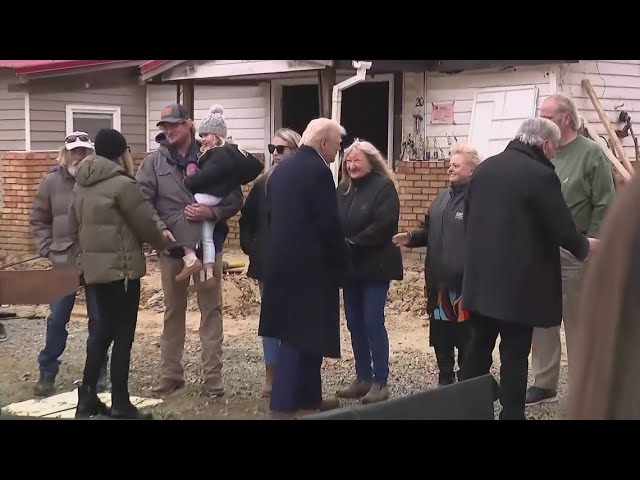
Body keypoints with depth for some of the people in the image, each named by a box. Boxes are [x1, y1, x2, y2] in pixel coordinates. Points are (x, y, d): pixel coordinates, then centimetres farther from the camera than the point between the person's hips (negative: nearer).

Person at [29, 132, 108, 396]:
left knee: (98, 319, 7)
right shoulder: (51, 181, 2)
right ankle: (47, 372, 16)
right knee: (57, 319, 4)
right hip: (64, 261, 1)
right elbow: (38, 220, 11)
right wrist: (47, 249, 2)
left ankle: (98, 372, 20)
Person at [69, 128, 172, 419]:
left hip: (94, 267, 8)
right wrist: (162, 241, 10)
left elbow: (74, 226, 15)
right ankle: (120, 406, 5)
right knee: (122, 334, 0)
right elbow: (145, 223, -10)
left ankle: (87, 398, 17)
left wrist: (82, 255, 24)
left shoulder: (82, 184, 9)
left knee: (104, 329, 17)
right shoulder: (122, 183, -15)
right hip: (120, 268, -8)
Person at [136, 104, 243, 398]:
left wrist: (212, 212, -18)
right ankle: (170, 374, 22)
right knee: (173, 311, 13)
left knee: (211, 310, 3)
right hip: (171, 247, 1)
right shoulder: (153, 162, 2)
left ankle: (213, 376, 8)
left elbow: (235, 199, -2)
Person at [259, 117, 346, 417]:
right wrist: (339, 261, -4)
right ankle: (285, 404, -2)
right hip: (308, 264, -9)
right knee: (301, 334, -4)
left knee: (296, 331, 15)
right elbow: (328, 223, -17)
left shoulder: (282, 168, 12)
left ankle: (308, 397, 24)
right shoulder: (317, 170, -15)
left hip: (282, 260, 9)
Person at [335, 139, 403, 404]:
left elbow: (384, 225, -17)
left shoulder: (383, 187, -6)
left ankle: (380, 381, 1)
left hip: (374, 266, -6)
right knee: (355, 324, 9)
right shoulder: (342, 190, 12)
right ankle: (363, 378, 18)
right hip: (349, 267, 6)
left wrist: (352, 243, -18)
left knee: (373, 323, -6)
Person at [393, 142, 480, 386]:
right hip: (439, 281, 8)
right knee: (440, 338, 16)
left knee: (465, 339, 3)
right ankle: (445, 380, 29)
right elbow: (429, 230, 23)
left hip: (465, 283, -8)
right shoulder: (442, 197, 15)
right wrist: (411, 237, 3)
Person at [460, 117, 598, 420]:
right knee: (515, 353, 1)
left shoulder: (483, 168, 8)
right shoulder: (541, 175, -15)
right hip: (519, 282, -7)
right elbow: (563, 229, -12)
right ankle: (511, 414, 6)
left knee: (479, 346, 15)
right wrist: (584, 246, 8)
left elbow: (467, 219, 16)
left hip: (481, 277, 7)